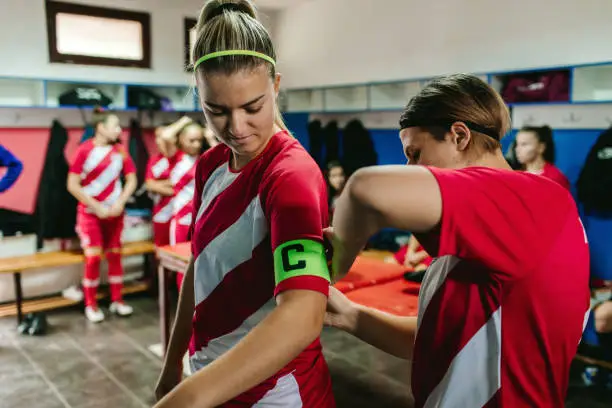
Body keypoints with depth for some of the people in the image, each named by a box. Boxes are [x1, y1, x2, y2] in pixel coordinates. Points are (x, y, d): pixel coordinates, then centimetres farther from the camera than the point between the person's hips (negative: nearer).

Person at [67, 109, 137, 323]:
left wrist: (120, 203, -9)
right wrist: (97, 207, -14)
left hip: (115, 212, 4)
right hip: (90, 212, -3)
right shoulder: (85, 150, -11)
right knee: (93, 257, -6)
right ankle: (91, 304, 8)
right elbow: (72, 185, -12)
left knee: (114, 255, 8)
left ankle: (117, 300, 19)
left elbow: (131, 180, 5)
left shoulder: (120, 150, 1)